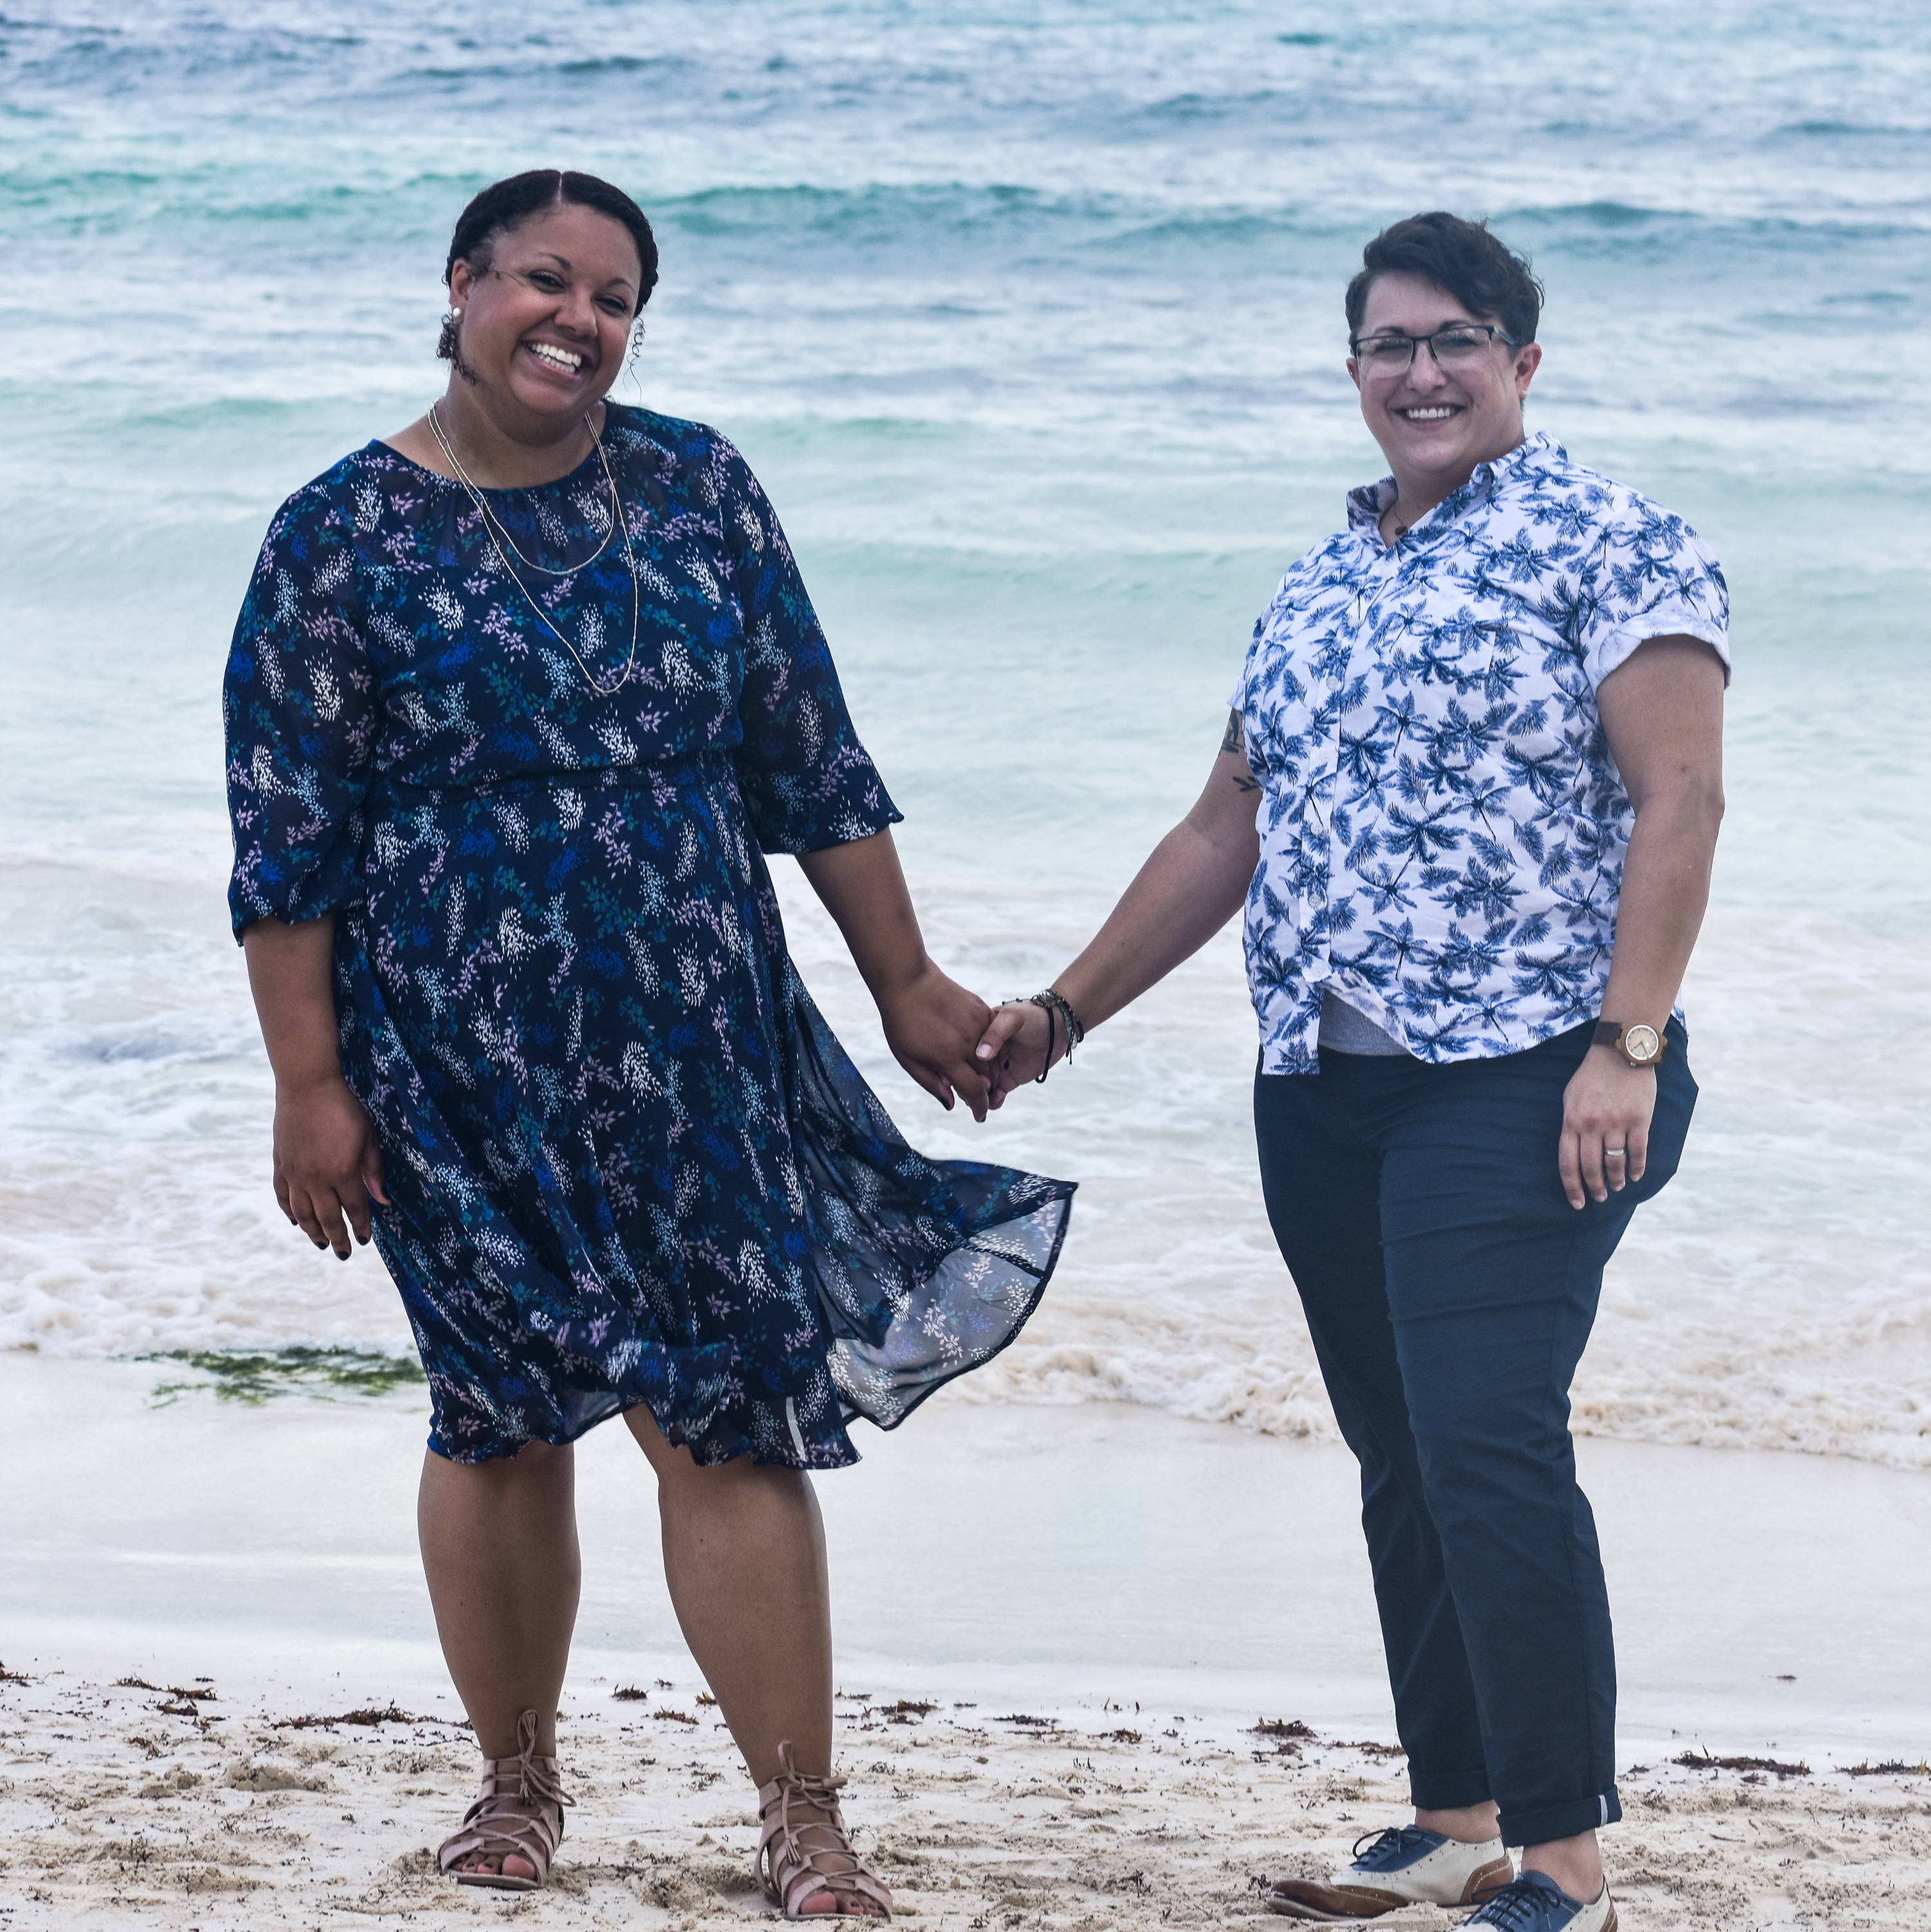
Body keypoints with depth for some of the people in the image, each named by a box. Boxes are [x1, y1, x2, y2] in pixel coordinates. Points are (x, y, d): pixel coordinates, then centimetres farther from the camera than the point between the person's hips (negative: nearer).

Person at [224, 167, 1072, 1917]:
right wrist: (311, 1084, -7)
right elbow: (285, 840, -3)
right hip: (462, 1065, -1)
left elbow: (813, 761, 10)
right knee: (505, 1417, 7)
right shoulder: (344, 537, -3)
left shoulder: (697, 491, 6)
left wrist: (907, 983, 9)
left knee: (728, 1420, -2)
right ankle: (518, 1784, 25)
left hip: (698, 1042, 2)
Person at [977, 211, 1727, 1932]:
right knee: (1403, 1460, 9)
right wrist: (1065, 1012, 22)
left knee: (1489, 1447, -15)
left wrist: (1626, 1044, -19)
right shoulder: (1322, 586, 18)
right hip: (1323, 1086, 7)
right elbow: (1226, 833, 24)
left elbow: (1680, 800, -11)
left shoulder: (1611, 543, -3)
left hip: (1520, 1080, -7)